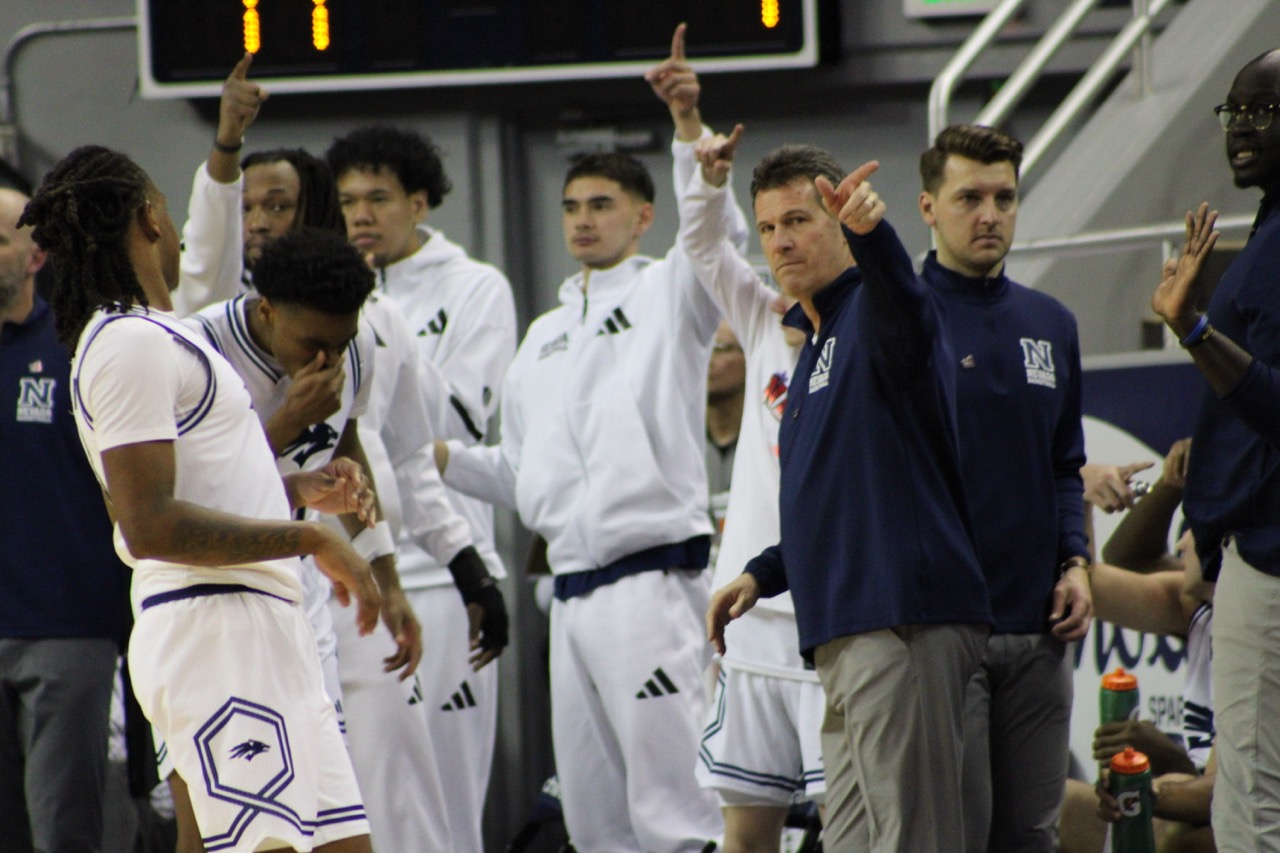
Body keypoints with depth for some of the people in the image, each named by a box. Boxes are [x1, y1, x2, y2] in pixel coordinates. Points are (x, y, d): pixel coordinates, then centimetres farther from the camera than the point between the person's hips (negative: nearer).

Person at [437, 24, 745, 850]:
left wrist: (690, 127, -32)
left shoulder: (666, 293, 2)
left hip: (649, 576, -8)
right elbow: (519, 475, 24)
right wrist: (427, 452, 9)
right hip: (573, 588, 8)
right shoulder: (545, 334, 23)